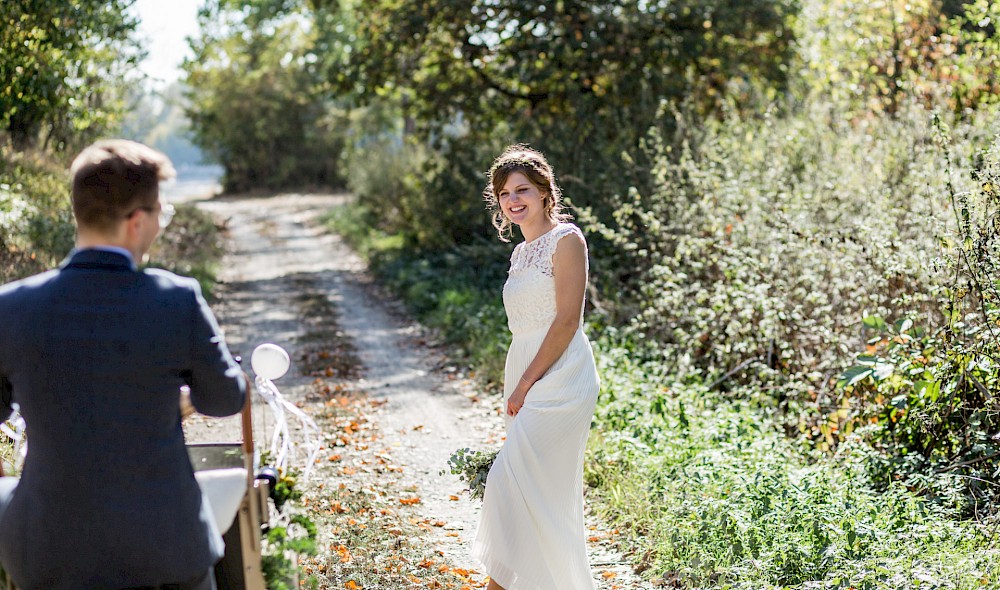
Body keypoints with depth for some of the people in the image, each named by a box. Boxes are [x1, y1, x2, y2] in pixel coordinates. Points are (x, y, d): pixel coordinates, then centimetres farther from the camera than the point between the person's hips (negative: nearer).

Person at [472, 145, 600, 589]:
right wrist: (513, 386, 10)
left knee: (511, 479, -14)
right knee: (546, 491, 10)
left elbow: (568, 320, -14)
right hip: (526, 380, 8)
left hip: (557, 378, -8)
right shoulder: (521, 253, 17)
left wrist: (526, 383, -14)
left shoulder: (565, 239, -7)